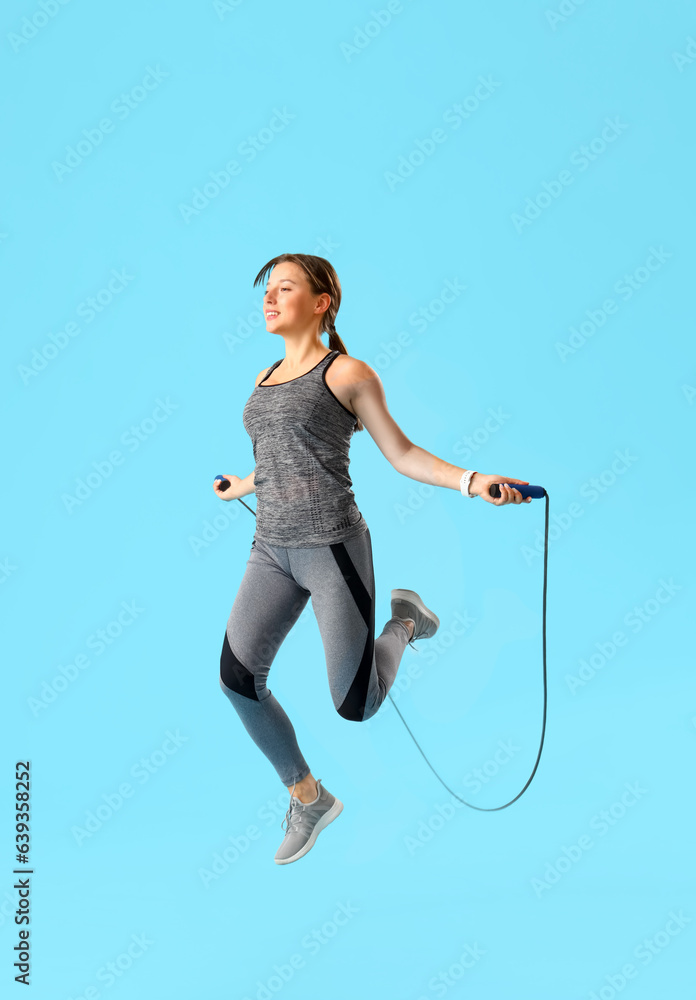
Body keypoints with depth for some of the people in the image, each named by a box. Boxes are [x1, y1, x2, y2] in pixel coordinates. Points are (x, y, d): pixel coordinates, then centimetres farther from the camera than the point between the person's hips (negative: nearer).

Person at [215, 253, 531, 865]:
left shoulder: (348, 374, -2)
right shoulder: (265, 380, 16)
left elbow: (401, 453, -1)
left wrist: (472, 482, -14)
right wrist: (238, 488, 44)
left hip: (332, 546, -6)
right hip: (271, 551, 6)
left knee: (355, 705, -6)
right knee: (237, 678, -5)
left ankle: (406, 620, 26)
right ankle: (309, 798, 18)